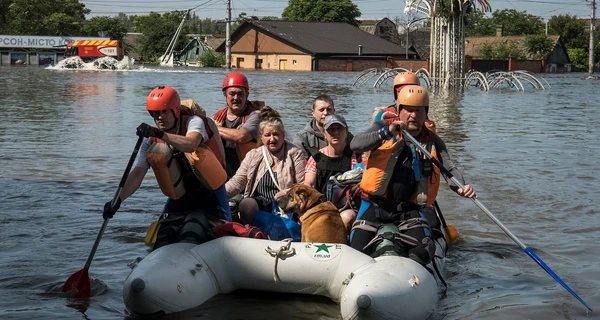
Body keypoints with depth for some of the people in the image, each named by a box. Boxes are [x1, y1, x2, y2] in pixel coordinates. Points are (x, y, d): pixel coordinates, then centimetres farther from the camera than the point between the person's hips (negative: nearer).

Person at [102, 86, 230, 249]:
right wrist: (118, 200, -24)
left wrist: (162, 135, -56)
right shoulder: (151, 140, -5)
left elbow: (191, 144, -41)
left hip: (209, 192, -3)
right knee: (162, 244, -9)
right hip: (180, 197, 3)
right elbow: (138, 174, -9)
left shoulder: (193, 122, -17)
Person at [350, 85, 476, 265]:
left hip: (410, 211, 1)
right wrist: (386, 133, -31)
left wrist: (461, 187, -27)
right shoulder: (383, 127, 1)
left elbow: (449, 168, -5)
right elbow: (355, 145, -16)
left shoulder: (432, 142, 8)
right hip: (375, 207, -1)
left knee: (422, 252, -20)